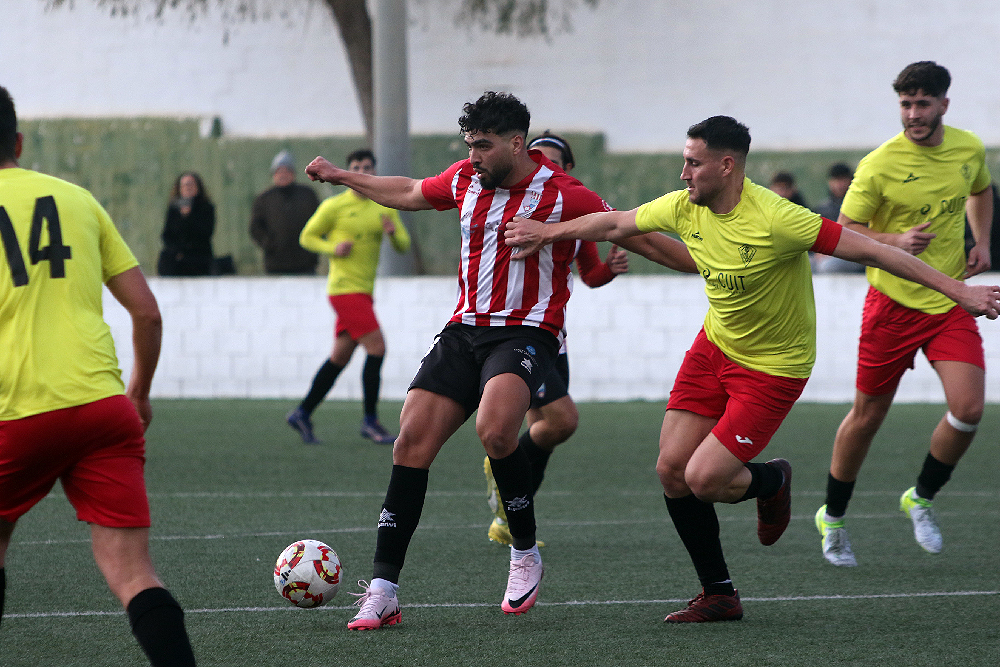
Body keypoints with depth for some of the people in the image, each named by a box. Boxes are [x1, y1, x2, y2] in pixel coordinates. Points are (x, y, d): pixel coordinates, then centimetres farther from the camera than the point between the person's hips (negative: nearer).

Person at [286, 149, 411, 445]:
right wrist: (333, 248, -14)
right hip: (345, 287, -7)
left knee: (339, 357, 10)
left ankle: (303, 414, 19)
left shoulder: (385, 208, 11)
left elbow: (403, 246, 10)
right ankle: (370, 421, -8)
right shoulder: (334, 206, -4)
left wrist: (393, 232, -13)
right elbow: (307, 237, 3)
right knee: (377, 348, -14)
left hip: (364, 292, 7)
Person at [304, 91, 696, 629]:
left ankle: (525, 553, -7)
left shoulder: (563, 196, -10)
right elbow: (410, 194, 27)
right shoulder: (466, 180, 8)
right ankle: (382, 591, -6)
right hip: (464, 329, 6)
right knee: (412, 442, -8)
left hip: (527, 334, -6)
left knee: (495, 430, -32)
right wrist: (340, 177, 35)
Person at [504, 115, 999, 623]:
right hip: (715, 347, 7)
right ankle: (718, 596, 15)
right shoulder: (685, 208, -8)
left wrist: (958, 290, -25)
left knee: (703, 480, -15)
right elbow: (614, 224, 11)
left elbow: (869, 251, -26)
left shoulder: (776, 220, -29)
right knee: (672, 471, -1)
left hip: (773, 367, -7)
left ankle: (772, 481, 21)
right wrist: (547, 233, 21)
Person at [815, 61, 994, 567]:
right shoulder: (879, 165, -14)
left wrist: (981, 242, 8)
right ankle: (832, 518, 27)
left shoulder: (969, 149, 0)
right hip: (893, 302, -3)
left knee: (968, 410, -13)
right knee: (867, 416, 5)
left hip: (951, 302, 3)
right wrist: (895, 241, -25)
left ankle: (921, 498, 13)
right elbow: (844, 231, -8)